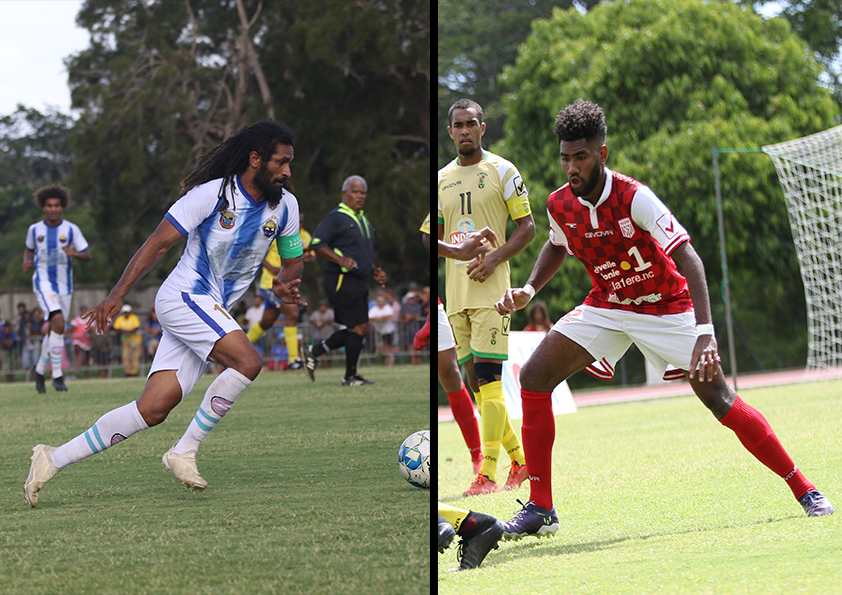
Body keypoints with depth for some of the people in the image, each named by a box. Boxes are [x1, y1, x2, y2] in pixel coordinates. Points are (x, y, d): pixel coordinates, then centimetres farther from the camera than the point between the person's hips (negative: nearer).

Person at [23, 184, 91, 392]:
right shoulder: (34, 229, 3)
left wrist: (75, 253, -23)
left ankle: (40, 369, 33)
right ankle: (57, 375, -19)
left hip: (64, 285, 3)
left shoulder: (71, 229, 0)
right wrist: (27, 262, -1)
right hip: (44, 283, -3)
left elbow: (87, 255, -1)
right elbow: (29, 249, 21)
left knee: (54, 331, 10)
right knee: (58, 322, -23)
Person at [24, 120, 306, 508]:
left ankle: (54, 459, 1)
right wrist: (117, 295, -16)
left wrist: (286, 285, -7)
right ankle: (184, 453, -16)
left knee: (154, 409, -5)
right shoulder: (212, 194, -14)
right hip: (183, 297, -6)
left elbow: (292, 261, 18)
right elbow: (157, 244, -11)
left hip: (213, 313, 6)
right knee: (248, 361, -26)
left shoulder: (284, 205, 4)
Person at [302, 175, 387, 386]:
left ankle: (314, 352, 20)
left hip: (357, 282, 9)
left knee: (353, 330, 9)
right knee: (359, 327, -11)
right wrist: (340, 260, -27)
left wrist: (374, 272, 14)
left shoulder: (363, 220, 21)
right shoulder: (336, 217, -7)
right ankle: (350, 376, -1)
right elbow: (316, 244, -14)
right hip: (340, 280, -9)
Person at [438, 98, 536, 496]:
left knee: (487, 376, -14)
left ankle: (488, 474, -16)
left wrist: (494, 259, -14)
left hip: (490, 288, -6)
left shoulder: (502, 171, 0)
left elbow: (527, 227, -1)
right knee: (475, 382, 7)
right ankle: (519, 460, 19)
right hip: (456, 292, 6)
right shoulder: (441, 179, 15)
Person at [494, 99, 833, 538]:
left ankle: (805, 491, -1)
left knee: (719, 399, -15)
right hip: (605, 307, 5)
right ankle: (540, 509, -4)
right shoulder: (559, 205, -11)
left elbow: (688, 259, -35)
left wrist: (705, 334, -46)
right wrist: (528, 290, -2)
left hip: (667, 307, -5)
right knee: (533, 378, -11)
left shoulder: (634, 198, -28)